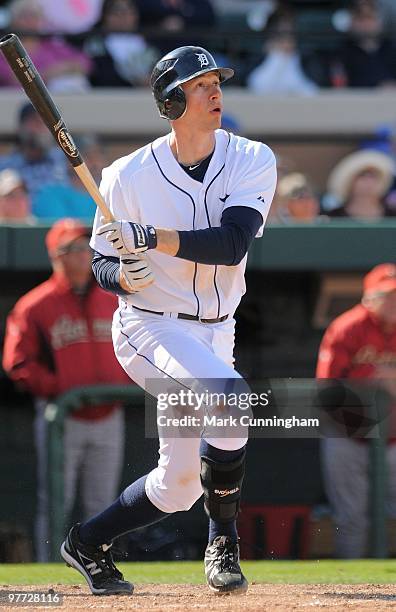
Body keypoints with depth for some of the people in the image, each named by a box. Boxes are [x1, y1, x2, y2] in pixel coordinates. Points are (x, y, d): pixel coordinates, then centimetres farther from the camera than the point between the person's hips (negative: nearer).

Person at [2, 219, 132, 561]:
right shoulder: (35, 306, -4)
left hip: (107, 416, 4)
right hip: (62, 418, -4)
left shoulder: (112, 302, 11)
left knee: (102, 505, 8)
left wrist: (122, 385, 0)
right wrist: (62, 390, -15)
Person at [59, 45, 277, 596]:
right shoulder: (129, 176, -10)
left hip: (214, 333, 5)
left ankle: (88, 544, 34)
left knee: (179, 484, 9)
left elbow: (233, 244, -21)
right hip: (150, 327, -4)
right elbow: (104, 264, 0)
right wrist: (125, 274, -24)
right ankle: (223, 541, -14)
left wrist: (154, 238, -32)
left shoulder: (252, 162, -7)